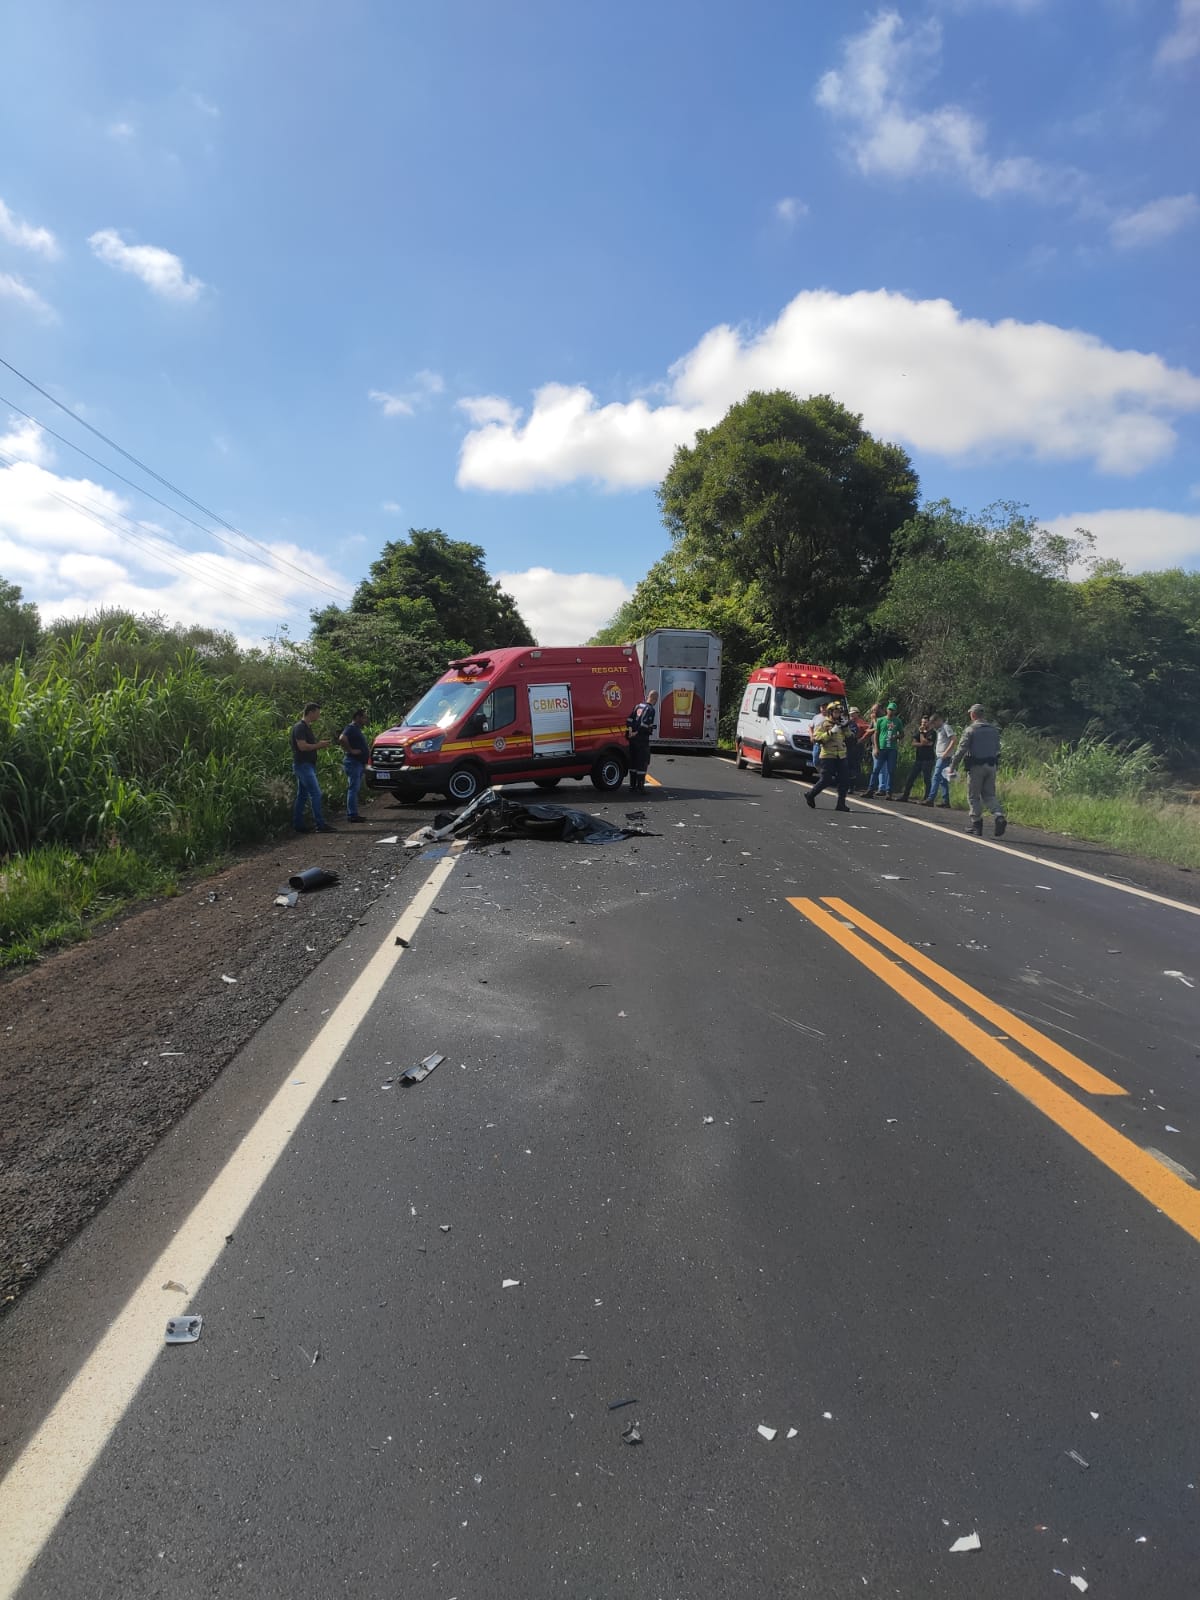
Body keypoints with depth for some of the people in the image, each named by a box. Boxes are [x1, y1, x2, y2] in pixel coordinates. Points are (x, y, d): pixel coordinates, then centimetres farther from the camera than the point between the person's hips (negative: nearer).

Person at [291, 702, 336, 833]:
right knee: (315, 794, -13)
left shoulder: (307, 727, 17)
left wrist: (321, 743, 8)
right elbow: (302, 746, -22)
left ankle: (298, 825, 15)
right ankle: (320, 825, -13)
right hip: (303, 764, -11)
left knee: (302, 795, 11)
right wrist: (319, 745, -14)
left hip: (308, 765, 11)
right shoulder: (299, 727, -14)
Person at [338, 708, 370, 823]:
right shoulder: (350, 728, -13)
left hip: (359, 763, 10)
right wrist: (351, 750, -24)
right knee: (353, 788, -10)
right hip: (353, 762, -10)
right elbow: (342, 739, -31)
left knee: (355, 789, 13)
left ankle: (351, 813, 18)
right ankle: (352, 814, -11)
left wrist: (367, 749, 18)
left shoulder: (357, 729, 18)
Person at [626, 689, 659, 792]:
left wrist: (630, 731, -2)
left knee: (633, 762, 15)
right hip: (643, 739, -7)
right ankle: (639, 787, -1)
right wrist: (636, 732, -10)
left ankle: (632, 786, 20)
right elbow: (645, 724, -19)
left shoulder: (638, 706, 12)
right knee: (643, 763, 0)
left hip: (633, 738, 7)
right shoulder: (651, 709, -10)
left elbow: (630, 719, 4)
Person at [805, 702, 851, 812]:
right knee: (825, 780, -5)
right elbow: (817, 738, -15)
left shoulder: (840, 723, 16)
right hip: (828, 756, -6)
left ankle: (841, 804, 2)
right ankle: (810, 795, 17)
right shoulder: (823, 723, -4)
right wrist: (831, 732, -20)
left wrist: (845, 726, -4)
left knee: (843, 780, 0)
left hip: (841, 756, 6)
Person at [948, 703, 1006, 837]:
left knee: (973, 796, 6)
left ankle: (976, 824, 6)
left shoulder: (970, 730, -8)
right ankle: (999, 816, -12)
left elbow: (961, 750, -12)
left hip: (976, 767, -5)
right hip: (991, 766, 5)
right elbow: (997, 749, 13)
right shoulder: (994, 730, 10)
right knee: (989, 795, 11)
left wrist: (954, 767, -7)